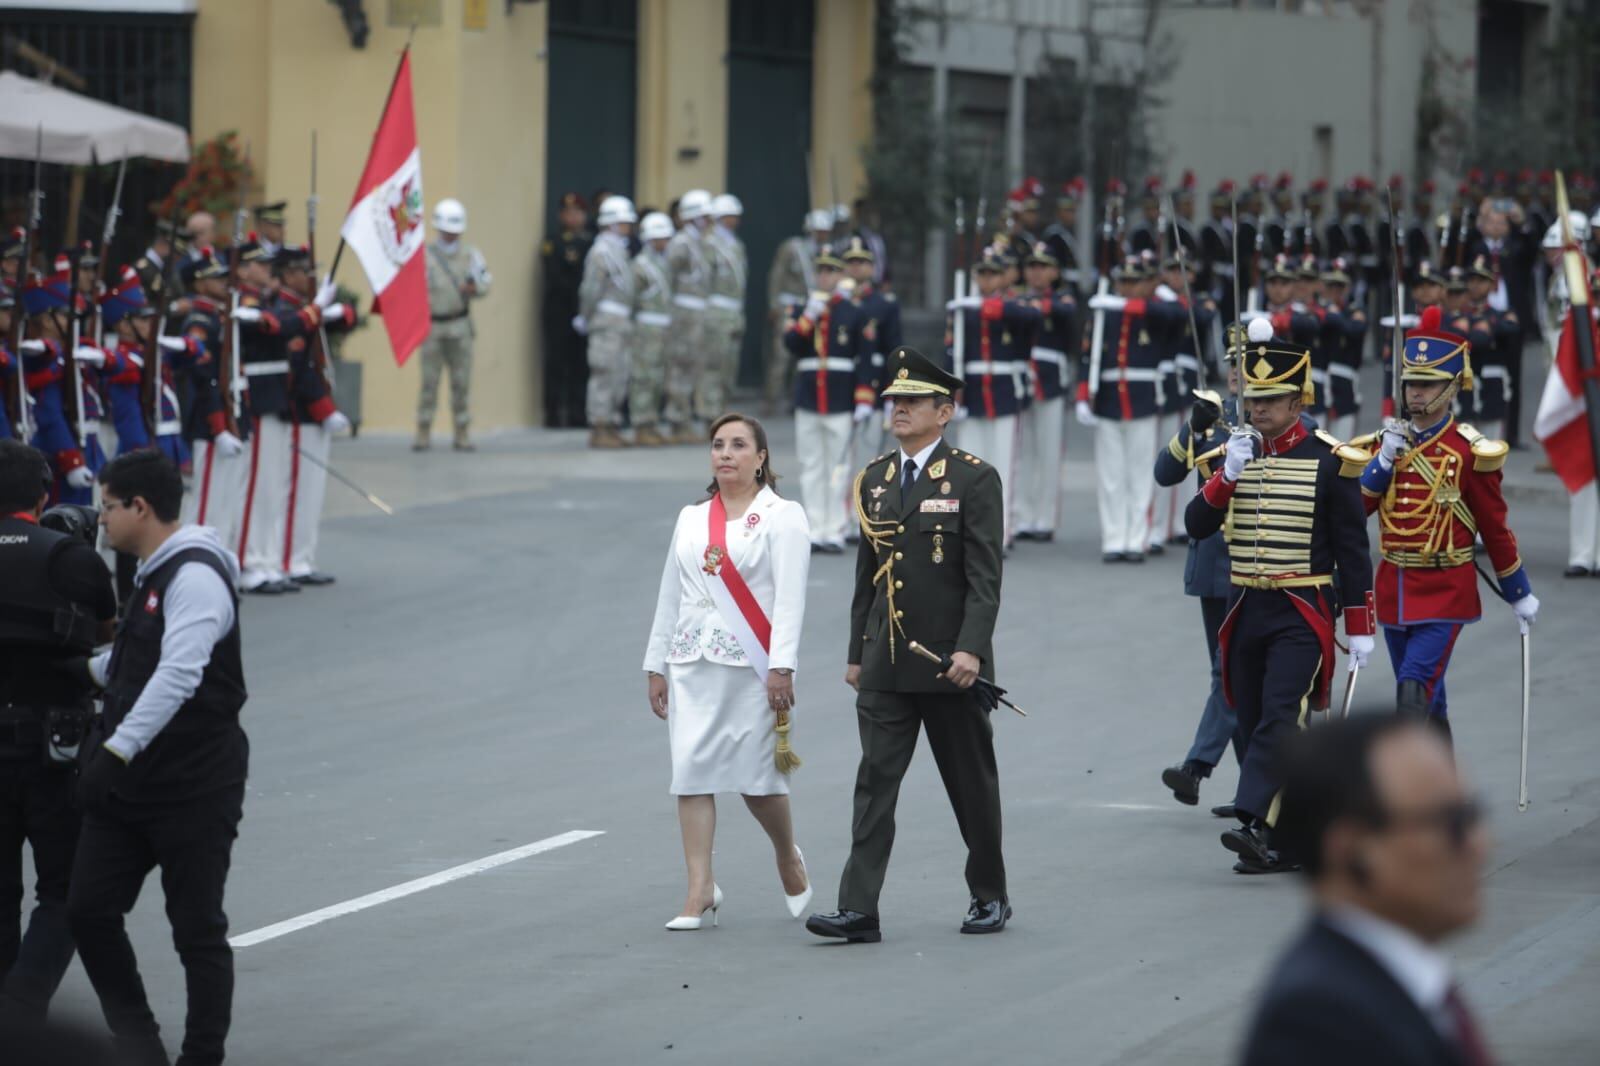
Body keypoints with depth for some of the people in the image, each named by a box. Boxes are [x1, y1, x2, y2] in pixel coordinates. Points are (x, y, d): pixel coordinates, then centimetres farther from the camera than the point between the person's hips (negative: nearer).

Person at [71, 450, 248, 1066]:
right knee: (90, 910, 3)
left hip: (195, 789, -9)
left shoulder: (195, 577, -17)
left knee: (198, 931, 0)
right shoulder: (151, 575, 15)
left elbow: (178, 673, -30)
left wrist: (116, 750, -36)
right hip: (129, 785, 9)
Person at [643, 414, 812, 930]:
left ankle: (789, 859, 27)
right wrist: (656, 665, 14)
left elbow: (790, 597, -9)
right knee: (692, 770, -4)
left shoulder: (782, 517, -1)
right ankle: (700, 892, -4)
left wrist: (782, 666, -17)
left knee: (756, 773, -2)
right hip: (692, 664, 5)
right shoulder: (691, 519, 14)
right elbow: (670, 595, 17)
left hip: (752, 663, -5)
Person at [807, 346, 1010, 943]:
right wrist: (856, 652, 15)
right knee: (875, 781, -4)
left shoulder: (973, 479, -6)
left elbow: (985, 575, -12)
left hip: (950, 662, -4)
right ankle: (859, 910, -9)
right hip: (886, 663, 4)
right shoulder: (874, 479, 11)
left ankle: (990, 897, 23)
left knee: (972, 785, 8)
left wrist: (971, 648, -22)